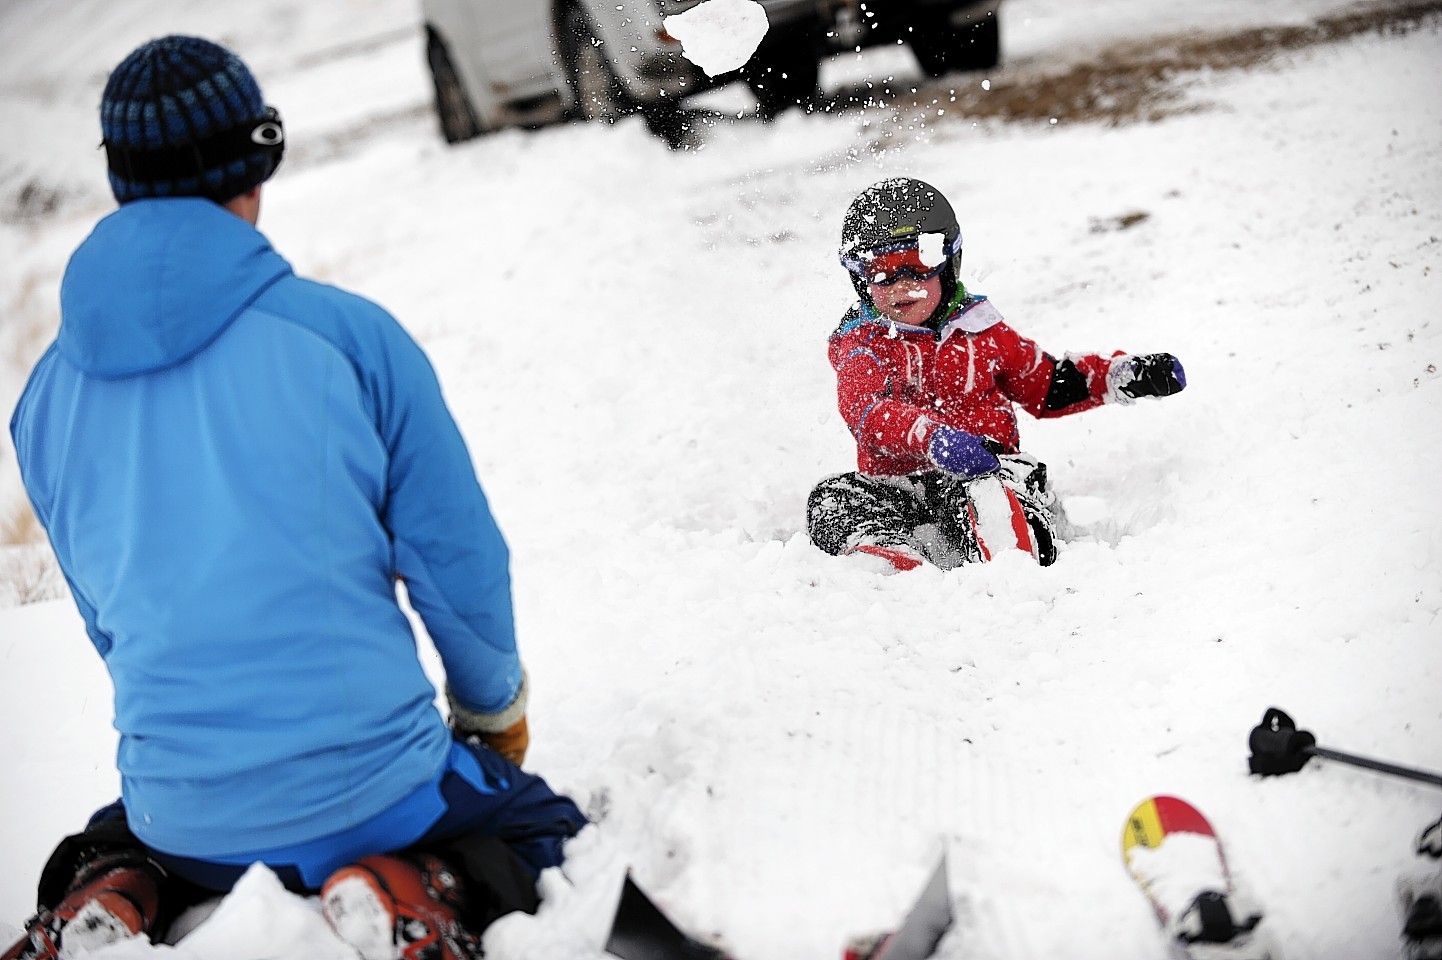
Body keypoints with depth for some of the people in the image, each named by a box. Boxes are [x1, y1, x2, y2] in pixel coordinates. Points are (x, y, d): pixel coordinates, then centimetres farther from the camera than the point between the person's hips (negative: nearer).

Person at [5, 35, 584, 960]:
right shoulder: (351, 333, -9)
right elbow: (457, 559, -2)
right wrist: (494, 705, 17)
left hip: (186, 814, 4)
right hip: (372, 792, -3)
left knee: (118, 842, 37)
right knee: (541, 824, 25)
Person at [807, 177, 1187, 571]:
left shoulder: (980, 330, 17)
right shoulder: (862, 344, 5)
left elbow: (1047, 385, 32)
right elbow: (867, 412, -18)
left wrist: (1126, 375, 17)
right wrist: (932, 438, -39)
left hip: (985, 473, 1)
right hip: (895, 487, -1)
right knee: (833, 498, -32)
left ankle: (1006, 554, -66)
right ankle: (889, 556, -62)